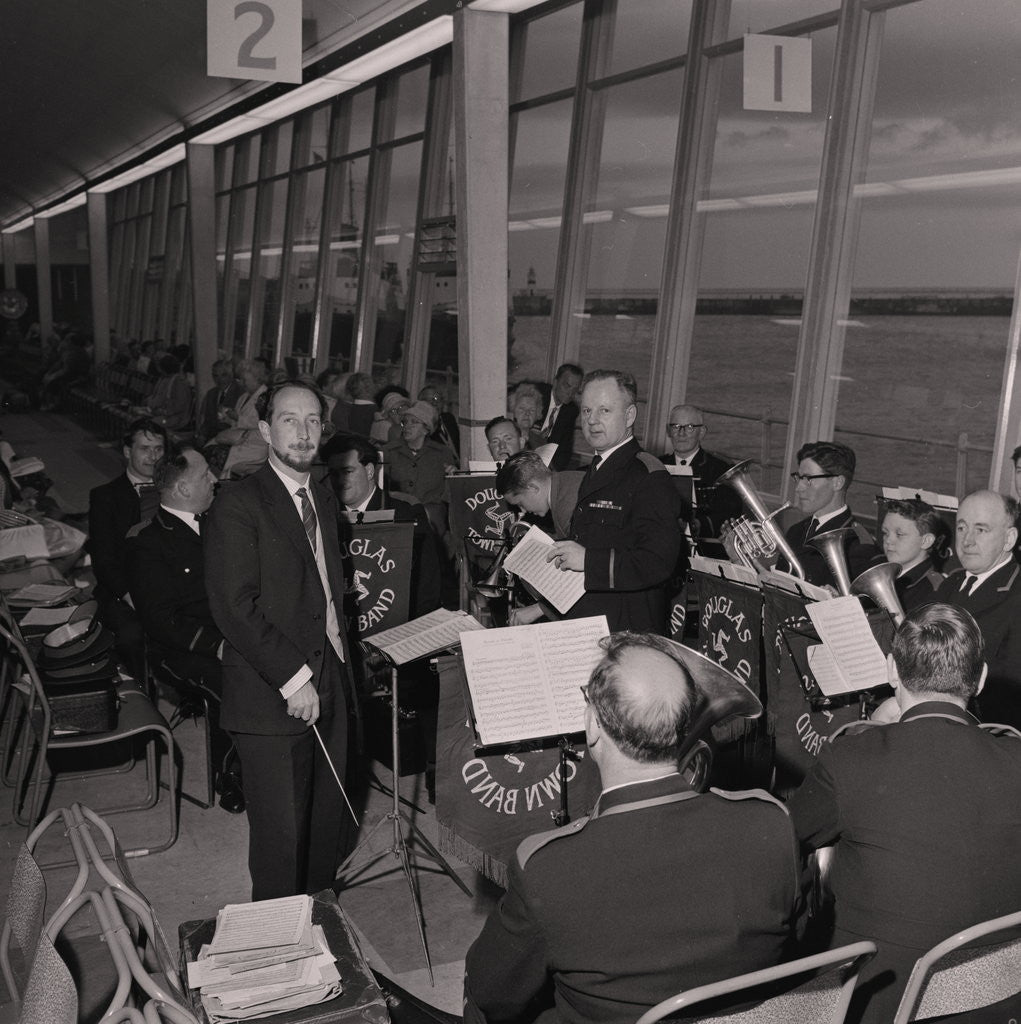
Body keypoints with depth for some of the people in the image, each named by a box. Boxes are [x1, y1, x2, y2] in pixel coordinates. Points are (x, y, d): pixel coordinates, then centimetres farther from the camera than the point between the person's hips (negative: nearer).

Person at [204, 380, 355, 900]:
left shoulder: (324, 500, 14)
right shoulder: (237, 505, -11)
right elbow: (234, 607, -18)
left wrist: (337, 657, 9)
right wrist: (293, 678, -19)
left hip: (328, 683, 7)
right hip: (270, 699, -7)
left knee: (329, 818, 15)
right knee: (281, 833, 3)